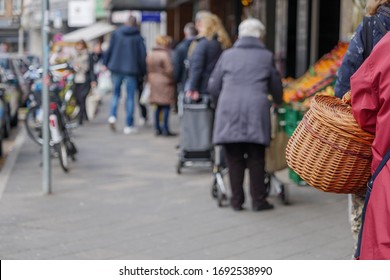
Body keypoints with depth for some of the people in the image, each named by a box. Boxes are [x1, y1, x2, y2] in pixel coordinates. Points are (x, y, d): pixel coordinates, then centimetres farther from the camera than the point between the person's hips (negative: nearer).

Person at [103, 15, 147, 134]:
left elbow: (110, 50, 2)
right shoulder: (138, 37, -3)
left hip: (116, 68, 2)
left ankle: (112, 116, -4)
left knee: (116, 93, 17)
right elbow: (142, 55, -3)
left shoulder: (116, 33, 1)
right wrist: (142, 72, 6)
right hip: (131, 70, -2)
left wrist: (106, 64, 13)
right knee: (130, 97, 3)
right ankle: (129, 126, 5)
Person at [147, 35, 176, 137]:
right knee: (166, 106, -2)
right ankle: (165, 129, -2)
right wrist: (172, 80, -2)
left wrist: (150, 80, 16)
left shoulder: (150, 54, 8)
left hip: (154, 82, 7)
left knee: (158, 107, 13)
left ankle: (157, 128, 14)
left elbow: (148, 69, 11)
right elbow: (169, 70, -17)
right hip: (165, 83, -7)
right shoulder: (165, 54, -15)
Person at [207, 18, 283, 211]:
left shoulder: (228, 55, 13)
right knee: (256, 158, 5)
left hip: (229, 111, 1)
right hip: (256, 110, -1)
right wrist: (278, 103, 41)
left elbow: (213, 87, 13)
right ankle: (258, 200, 8)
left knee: (234, 158, 5)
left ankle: (237, 201, 9)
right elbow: (276, 87, 20)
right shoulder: (267, 56, 12)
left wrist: (220, 104, 31)